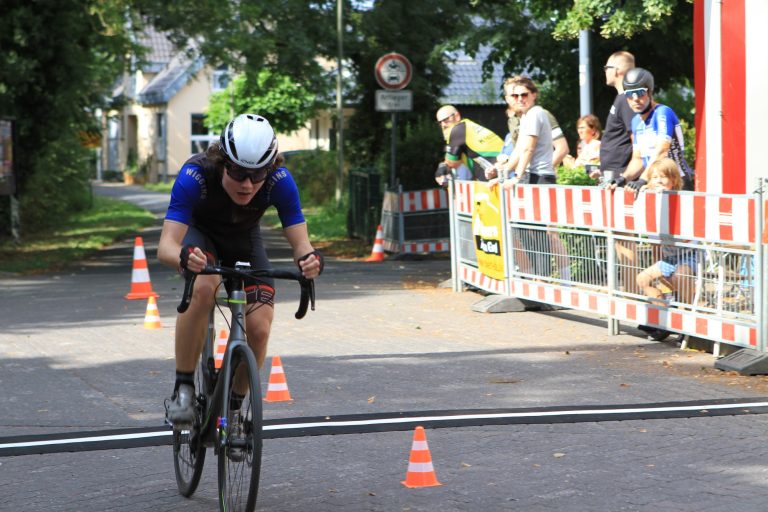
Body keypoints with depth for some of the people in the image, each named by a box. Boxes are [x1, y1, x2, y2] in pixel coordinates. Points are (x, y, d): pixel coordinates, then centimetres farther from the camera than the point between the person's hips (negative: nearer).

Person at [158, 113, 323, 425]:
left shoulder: (279, 182, -32)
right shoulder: (196, 175, -38)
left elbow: (299, 241, -28)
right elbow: (166, 245, -43)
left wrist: (309, 258, -52)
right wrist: (183, 257, -67)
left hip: (244, 239, 2)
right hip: (199, 232, -2)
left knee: (259, 328, -16)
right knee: (202, 288, -35)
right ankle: (183, 388, -21)